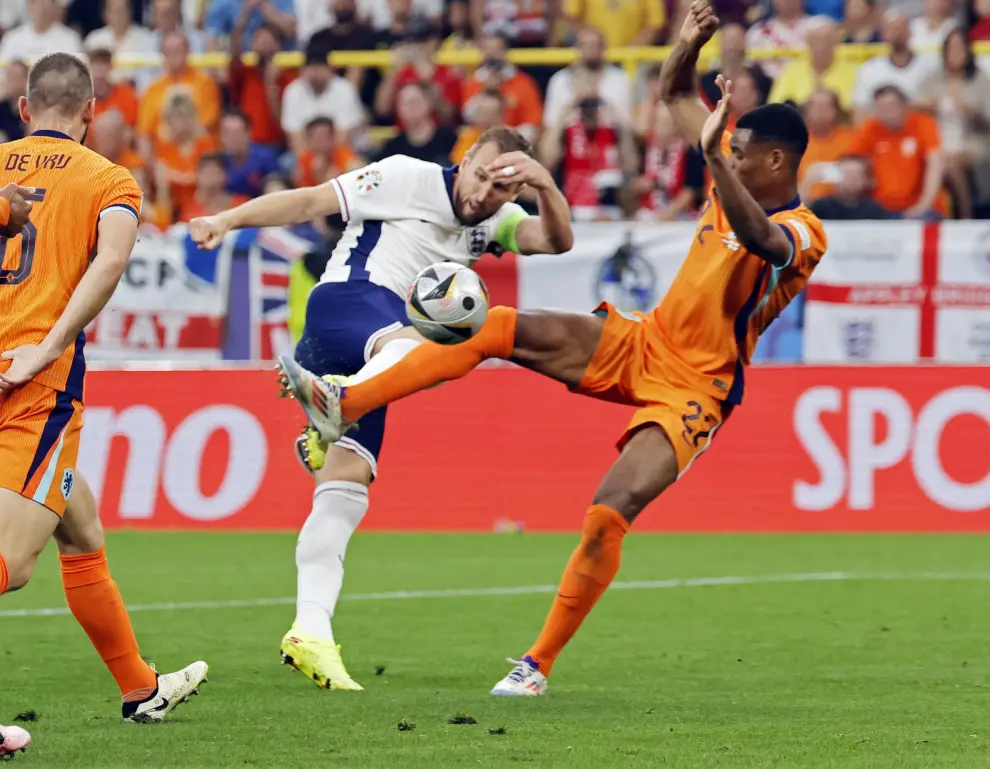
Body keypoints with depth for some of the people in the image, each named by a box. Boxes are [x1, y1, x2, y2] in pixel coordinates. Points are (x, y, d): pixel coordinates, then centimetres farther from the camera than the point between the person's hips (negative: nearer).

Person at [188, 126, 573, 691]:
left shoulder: (496, 222, 17)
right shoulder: (410, 179, -2)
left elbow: (556, 240, -1)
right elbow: (310, 201, -4)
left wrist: (546, 184, -21)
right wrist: (229, 219, -15)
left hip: (375, 348, 7)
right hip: (346, 302, -7)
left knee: (347, 486, -1)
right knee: (411, 345, -40)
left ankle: (311, 634, -5)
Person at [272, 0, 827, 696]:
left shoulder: (802, 234, -17)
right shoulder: (736, 184, 5)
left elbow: (760, 238, -42)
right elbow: (679, 96, 14)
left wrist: (714, 158, -53)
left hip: (691, 390, -7)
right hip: (642, 342, 7)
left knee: (611, 510, -23)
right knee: (501, 327, -11)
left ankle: (540, 663, -10)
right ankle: (342, 407, -11)